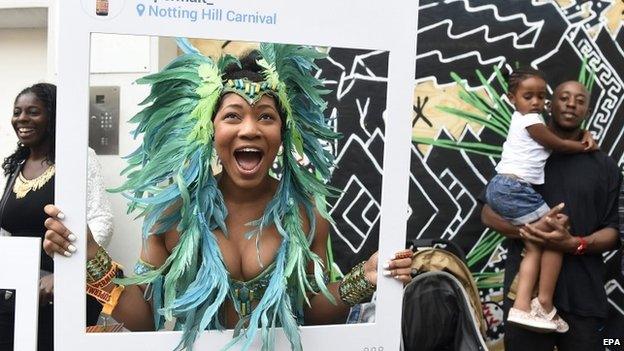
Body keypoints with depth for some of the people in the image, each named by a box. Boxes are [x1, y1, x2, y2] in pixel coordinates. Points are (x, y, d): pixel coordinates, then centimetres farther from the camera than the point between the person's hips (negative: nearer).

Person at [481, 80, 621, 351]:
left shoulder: (605, 166, 11)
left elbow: (613, 231, 6)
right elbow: (488, 213, 5)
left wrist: (574, 244, -15)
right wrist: (526, 231, -14)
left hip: (583, 296, 1)